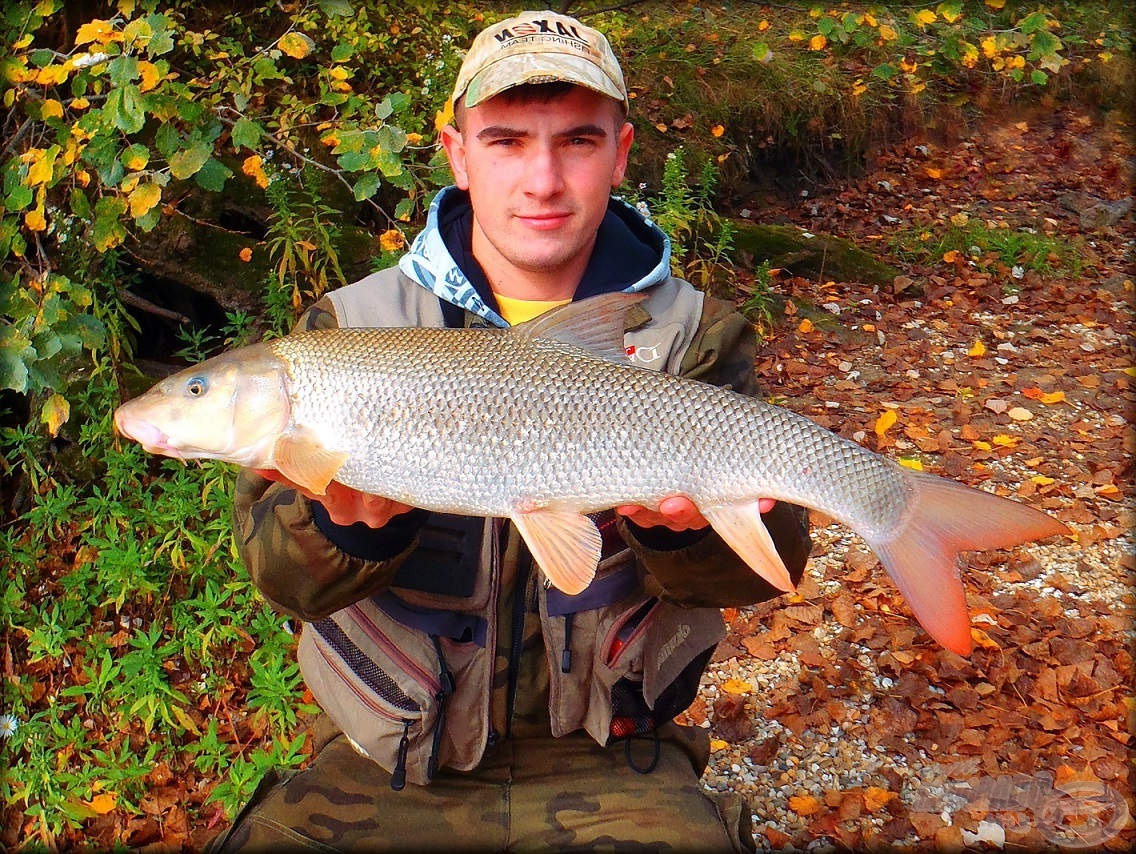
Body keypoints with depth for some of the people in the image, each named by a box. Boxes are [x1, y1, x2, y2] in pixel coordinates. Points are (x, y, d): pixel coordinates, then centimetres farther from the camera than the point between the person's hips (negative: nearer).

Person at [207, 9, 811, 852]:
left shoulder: (693, 337, -2)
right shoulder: (353, 326, -3)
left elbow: (765, 564, -7)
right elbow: (282, 572, -10)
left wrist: (685, 526, -29)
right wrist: (351, 522, -32)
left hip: (606, 760, 0)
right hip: (387, 762, 1)